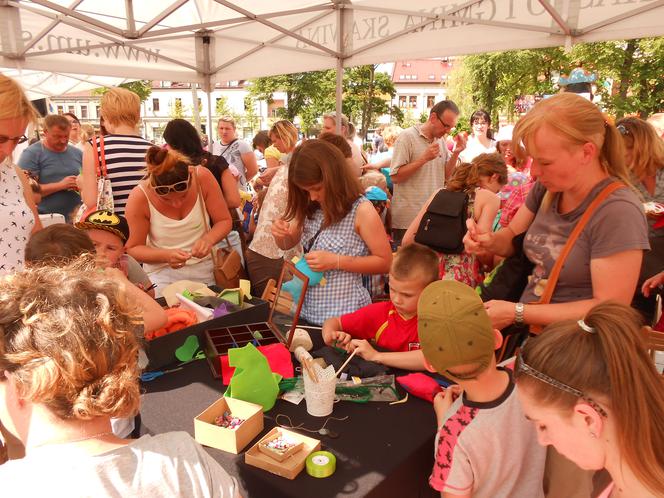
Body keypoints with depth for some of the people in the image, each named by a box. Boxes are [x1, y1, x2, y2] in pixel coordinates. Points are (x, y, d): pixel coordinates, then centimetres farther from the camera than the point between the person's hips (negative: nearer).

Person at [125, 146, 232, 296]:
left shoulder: (203, 177, -16)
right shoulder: (139, 198, -19)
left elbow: (224, 221, -6)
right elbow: (133, 249, -9)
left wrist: (209, 239, -26)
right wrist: (165, 255, -27)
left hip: (204, 268, 1)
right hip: (162, 272, -1)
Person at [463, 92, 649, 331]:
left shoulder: (617, 212, -18)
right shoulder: (546, 187, 1)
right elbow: (512, 238, 16)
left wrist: (517, 313, -19)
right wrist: (489, 241, -7)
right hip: (529, 327, 6)